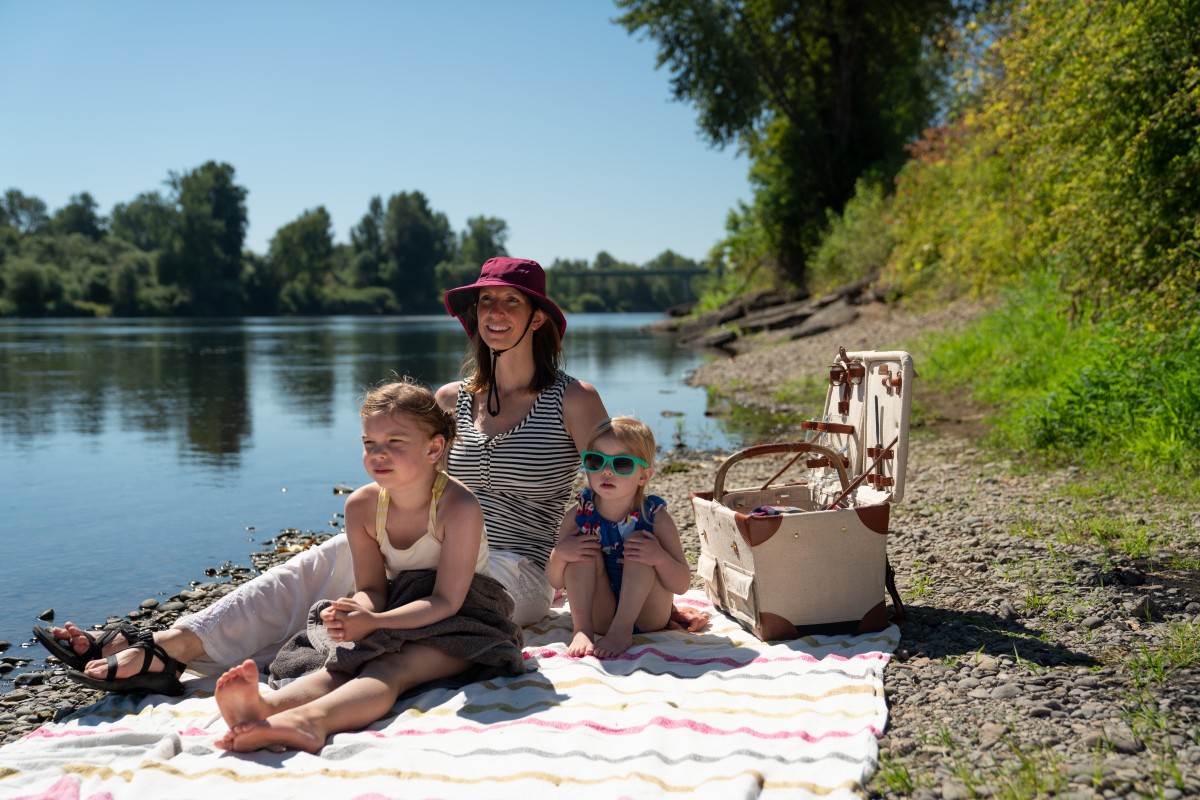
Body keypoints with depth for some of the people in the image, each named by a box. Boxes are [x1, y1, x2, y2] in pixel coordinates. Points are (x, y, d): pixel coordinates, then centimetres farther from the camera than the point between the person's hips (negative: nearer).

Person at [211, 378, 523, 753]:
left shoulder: (458, 507, -22)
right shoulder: (362, 505, -5)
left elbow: (446, 600, -24)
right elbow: (372, 589, -1)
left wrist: (374, 622, -36)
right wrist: (358, 611, -27)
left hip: (459, 619, -5)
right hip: (399, 608, 6)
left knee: (390, 668, -35)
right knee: (340, 665, -27)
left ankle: (312, 718, -64)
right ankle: (268, 706, -57)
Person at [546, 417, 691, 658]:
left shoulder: (655, 517, -14)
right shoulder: (578, 516, -8)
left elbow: (682, 586, -13)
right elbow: (555, 582, -2)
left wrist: (660, 558, -34)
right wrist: (559, 554, -25)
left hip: (646, 615, -1)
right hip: (599, 617, 2)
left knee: (639, 540, -23)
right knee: (586, 550, -20)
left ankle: (622, 631, -28)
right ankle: (581, 630, -25)